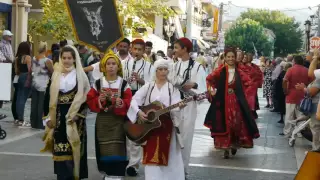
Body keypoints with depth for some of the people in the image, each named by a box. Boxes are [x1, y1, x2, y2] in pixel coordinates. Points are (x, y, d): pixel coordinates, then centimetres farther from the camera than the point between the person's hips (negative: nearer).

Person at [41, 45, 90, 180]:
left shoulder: (80, 75, -1)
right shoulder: (56, 74, 8)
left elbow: (85, 96, -5)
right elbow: (50, 96, 9)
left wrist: (78, 113, -13)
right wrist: (49, 116, 4)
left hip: (74, 114, -3)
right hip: (59, 115, 3)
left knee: (72, 146, -2)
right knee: (60, 147, 3)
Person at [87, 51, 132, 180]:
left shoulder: (123, 84, 0)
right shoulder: (98, 84, 4)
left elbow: (129, 102, -5)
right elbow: (90, 101, 1)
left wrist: (120, 102, -24)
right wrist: (99, 100, -16)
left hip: (118, 120, -2)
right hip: (102, 120, 2)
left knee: (116, 149, -7)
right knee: (104, 149, 5)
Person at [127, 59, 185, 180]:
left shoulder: (173, 88, 5)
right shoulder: (148, 86, 8)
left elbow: (174, 107, -7)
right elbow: (135, 99, 1)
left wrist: (179, 106, -29)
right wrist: (138, 112, -15)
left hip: (166, 125, 0)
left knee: (167, 155, 2)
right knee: (152, 155, -1)